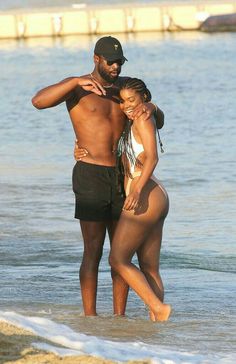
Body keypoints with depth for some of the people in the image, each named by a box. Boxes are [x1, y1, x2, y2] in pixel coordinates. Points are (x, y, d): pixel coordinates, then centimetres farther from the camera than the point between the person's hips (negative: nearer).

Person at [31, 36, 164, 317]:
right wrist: (77, 81, -30)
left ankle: (119, 317, 14)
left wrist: (151, 108, -17)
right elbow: (38, 101, -23)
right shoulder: (77, 87, -6)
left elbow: (159, 122, 9)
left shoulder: (125, 85, 10)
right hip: (91, 177, -6)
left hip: (120, 178, 6)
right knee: (93, 253, -7)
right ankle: (90, 320, -1)